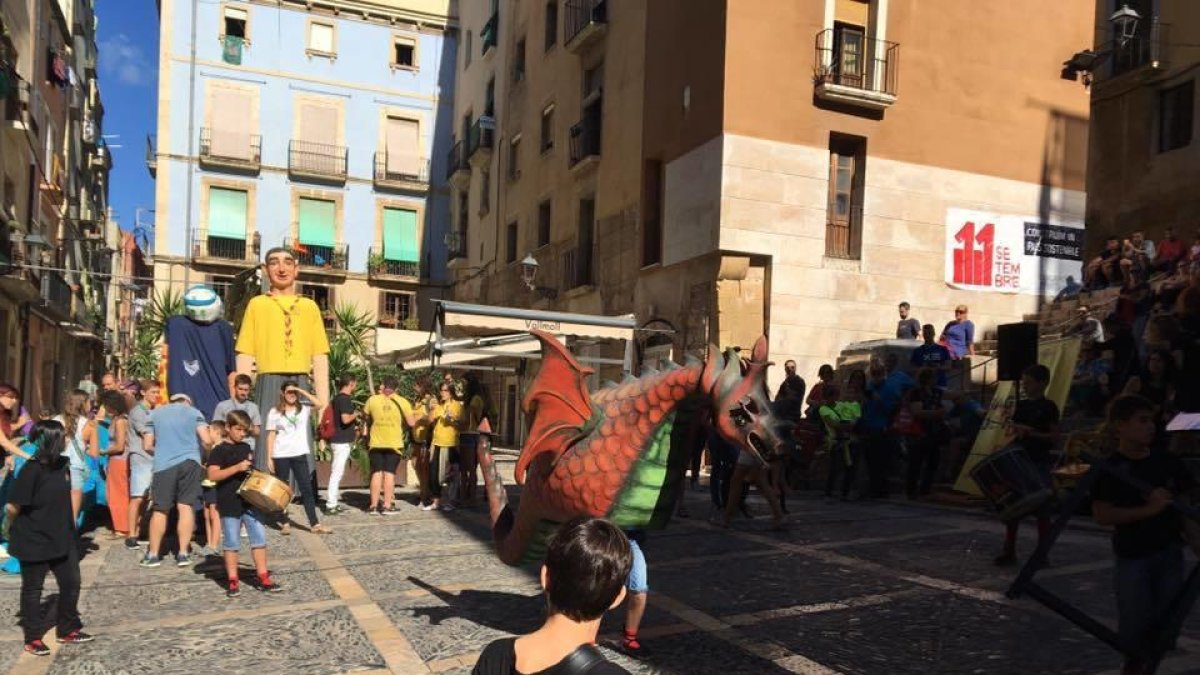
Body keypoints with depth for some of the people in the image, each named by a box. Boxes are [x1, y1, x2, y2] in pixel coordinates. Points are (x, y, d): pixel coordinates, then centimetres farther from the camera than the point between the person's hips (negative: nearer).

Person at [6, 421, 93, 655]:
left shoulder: (62, 464, -1)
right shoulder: (31, 471, -23)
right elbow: (12, 507, -20)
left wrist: (68, 526, 11)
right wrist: (17, 529, -4)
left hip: (62, 538, 7)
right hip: (34, 542, -7)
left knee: (71, 583, 13)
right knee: (32, 590, 11)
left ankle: (68, 630, 29)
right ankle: (33, 639, 25)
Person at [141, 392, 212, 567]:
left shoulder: (155, 413, 16)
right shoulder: (193, 412, 10)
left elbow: (147, 446, 12)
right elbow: (206, 441, -3)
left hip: (163, 465, 1)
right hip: (189, 462, -1)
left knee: (160, 510, 9)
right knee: (186, 506, 1)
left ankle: (153, 554, 15)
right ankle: (183, 553, 1)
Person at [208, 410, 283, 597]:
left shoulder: (246, 448, 12)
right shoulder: (219, 451, -7)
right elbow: (212, 475, -19)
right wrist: (237, 467, -25)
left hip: (250, 502, 6)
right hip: (229, 505, -6)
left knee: (259, 538, 5)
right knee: (231, 543, 3)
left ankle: (263, 577, 12)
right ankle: (232, 581, 14)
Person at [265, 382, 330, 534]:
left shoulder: (303, 409, 6)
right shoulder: (275, 412, 2)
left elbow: (319, 404, -12)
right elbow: (271, 436, 0)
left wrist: (302, 391, -11)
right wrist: (269, 458, -5)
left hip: (300, 454, 1)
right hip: (281, 456, -1)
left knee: (307, 488, -1)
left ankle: (314, 524, 0)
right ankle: (284, 523, 18)